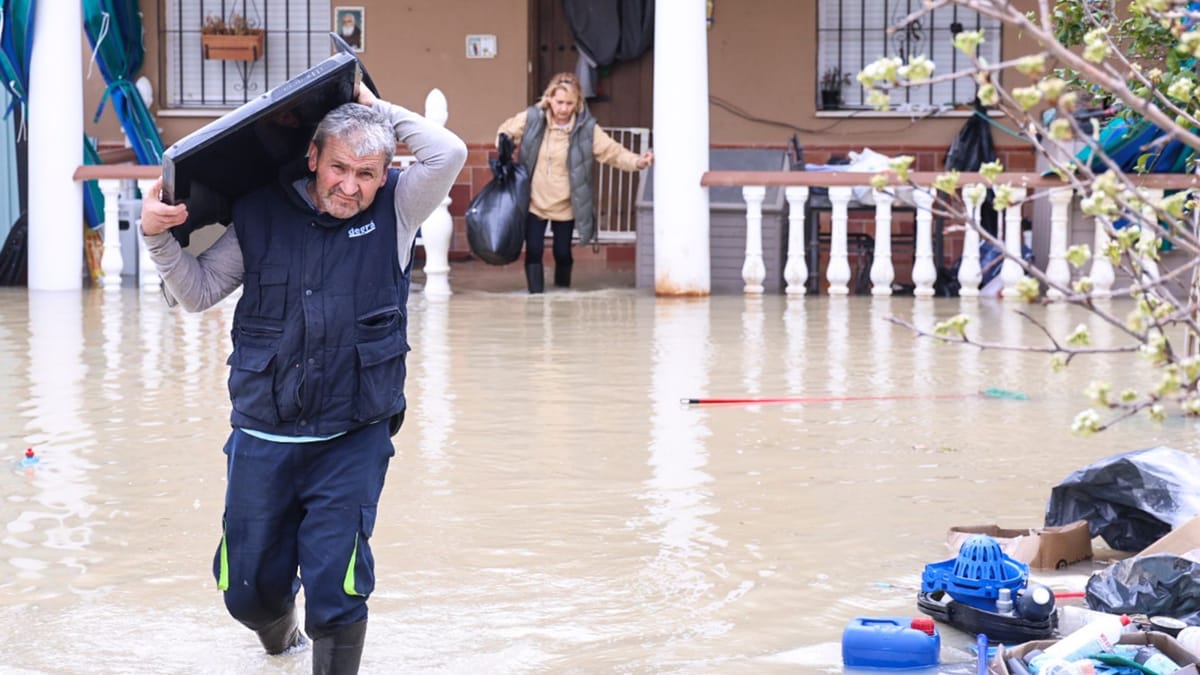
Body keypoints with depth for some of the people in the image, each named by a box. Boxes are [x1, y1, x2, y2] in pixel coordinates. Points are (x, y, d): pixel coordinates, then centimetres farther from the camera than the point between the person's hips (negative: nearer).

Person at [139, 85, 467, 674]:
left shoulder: (394, 212, 0)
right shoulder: (261, 216, 1)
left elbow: (448, 153, -14)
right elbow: (197, 292, 8)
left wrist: (373, 106, -6)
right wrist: (158, 238, -9)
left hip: (352, 443, -2)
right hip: (262, 441, 2)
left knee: (335, 591, -12)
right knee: (248, 591, 13)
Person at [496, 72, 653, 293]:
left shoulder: (586, 128, -13)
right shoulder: (532, 118, -10)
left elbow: (613, 151, -14)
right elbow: (505, 132, 7)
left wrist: (637, 162, -32)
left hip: (565, 206, 0)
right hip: (534, 201, 0)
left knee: (563, 253, 10)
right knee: (534, 251, -3)